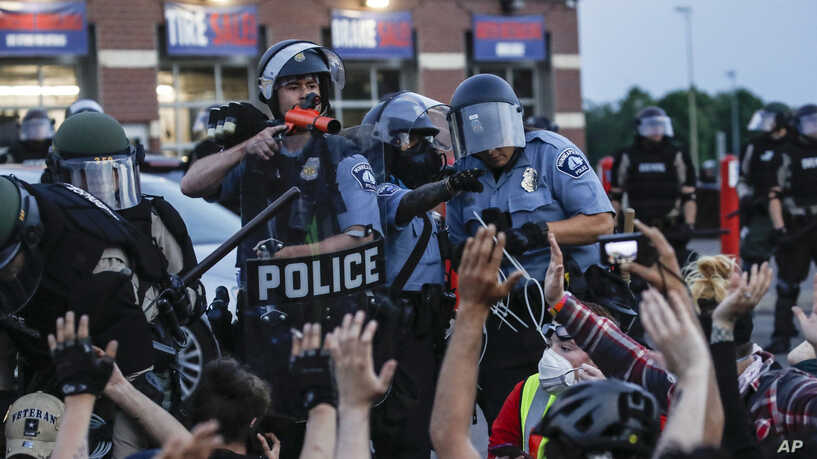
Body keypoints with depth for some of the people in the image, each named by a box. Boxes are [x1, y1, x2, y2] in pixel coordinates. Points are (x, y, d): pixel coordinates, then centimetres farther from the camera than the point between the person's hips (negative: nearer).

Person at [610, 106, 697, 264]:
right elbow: (615, 197, 13)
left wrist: (689, 224, -3)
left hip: (671, 230, 0)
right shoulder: (626, 158, 9)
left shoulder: (677, 157, 10)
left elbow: (689, 196, 8)